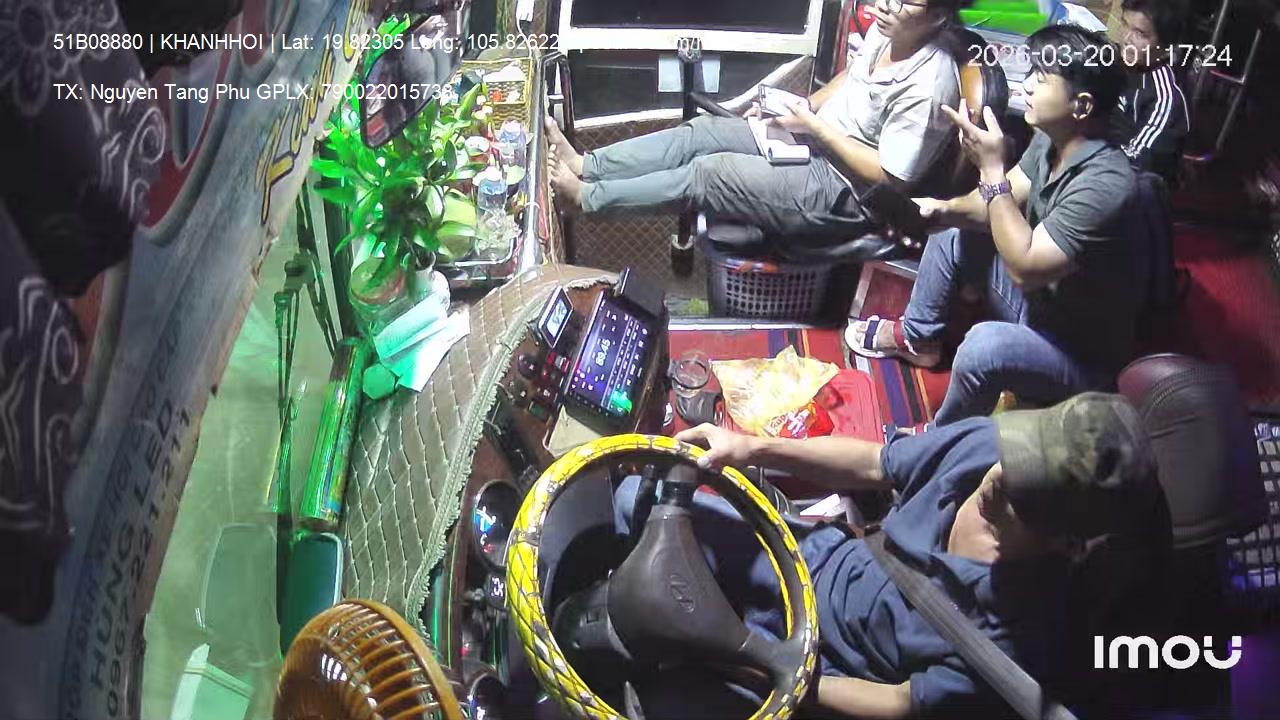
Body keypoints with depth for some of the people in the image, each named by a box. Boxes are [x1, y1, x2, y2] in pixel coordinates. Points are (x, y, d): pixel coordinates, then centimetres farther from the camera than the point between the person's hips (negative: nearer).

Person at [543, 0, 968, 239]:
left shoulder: (927, 86, -28)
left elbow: (890, 177, -24)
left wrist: (817, 127, -20)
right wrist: (806, 107, 3)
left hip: (837, 193, -9)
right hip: (812, 140, 9)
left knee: (706, 173, -15)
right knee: (700, 132, -2)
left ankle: (585, 197, -4)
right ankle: (584, 165, 1)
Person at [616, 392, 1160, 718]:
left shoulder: (1020, 639, -35)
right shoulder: (980, 444, -22)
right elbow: (871, 466, -3)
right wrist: (753, 449, -12)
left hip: (826, 670, -5)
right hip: (817, 558, 5)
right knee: (639, 497, 0)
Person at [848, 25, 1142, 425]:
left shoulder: (1105, 185, -33)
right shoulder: (1051, 140, -6)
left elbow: (1025, 268, -33)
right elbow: (1003, 204, 6)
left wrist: (991, 167, -31)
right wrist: (942, 210, -15)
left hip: (1082, 357, -9)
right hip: (1037, 303, 9)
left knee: (986, 345, -38)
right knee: (952, 234, 12)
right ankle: (917, 337, 32)